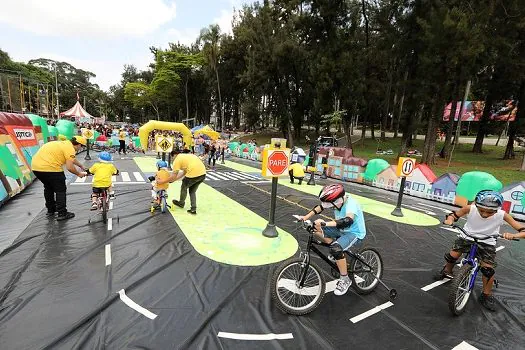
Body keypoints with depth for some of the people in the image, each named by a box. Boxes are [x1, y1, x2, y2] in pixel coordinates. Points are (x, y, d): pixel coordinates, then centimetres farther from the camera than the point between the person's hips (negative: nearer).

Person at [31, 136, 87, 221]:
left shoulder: (64, 143, 19)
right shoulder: (70, 148, -10)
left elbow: (72, 159, 37)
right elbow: (69, 167, -16)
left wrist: (81, 166, 48)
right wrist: (78, 174, 2)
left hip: (35, 167, 10)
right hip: (50, 168, -10)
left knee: (48, 188, 27)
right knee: (60, 190, 5)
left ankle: (50, 211, 38)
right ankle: (62, 214, 9)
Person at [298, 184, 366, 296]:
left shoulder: (350, 204, -33)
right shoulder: (338, 201, -13)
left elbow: (348, 221, -51)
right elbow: (320, 207, -7)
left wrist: (325, 223, -62)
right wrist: (306, 217, -18)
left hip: (355, 233, -7)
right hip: (342, 230, 8)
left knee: (336, 248, -31)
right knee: (317, 229, -4)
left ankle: (345, 280, -8)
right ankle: (335, 251, 14)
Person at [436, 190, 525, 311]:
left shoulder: (502, 215, -25)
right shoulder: (470, 208, -26)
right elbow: (454, 214, -9)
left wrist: (513, 235, -43)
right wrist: (449, 219, -32)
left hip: (487, 243, 0)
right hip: (467, 237, 1)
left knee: (488, 269, -6)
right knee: (452, 255, -6)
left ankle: (487, 295, 19)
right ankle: (447, 271, 28)